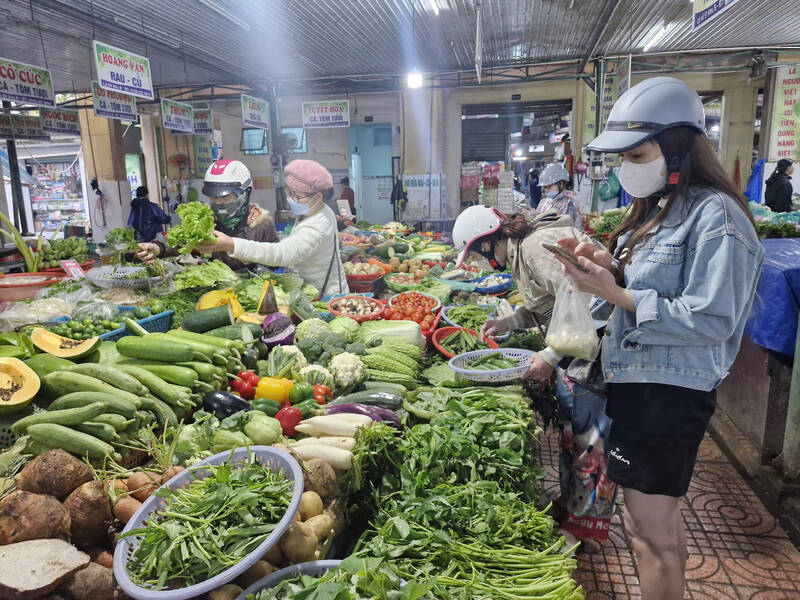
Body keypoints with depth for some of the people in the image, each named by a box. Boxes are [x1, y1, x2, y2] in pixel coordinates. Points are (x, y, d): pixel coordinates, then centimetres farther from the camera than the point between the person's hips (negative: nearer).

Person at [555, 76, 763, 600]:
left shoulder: (715, 215, -16)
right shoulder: (658, 208, 12)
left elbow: (712, 321, -20)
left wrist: (616, 295, -22)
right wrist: (611, 268, -4)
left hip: (671, 391, -9)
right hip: (636, 379, 9)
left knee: (650, 531, 2)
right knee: (661, 516, 22)